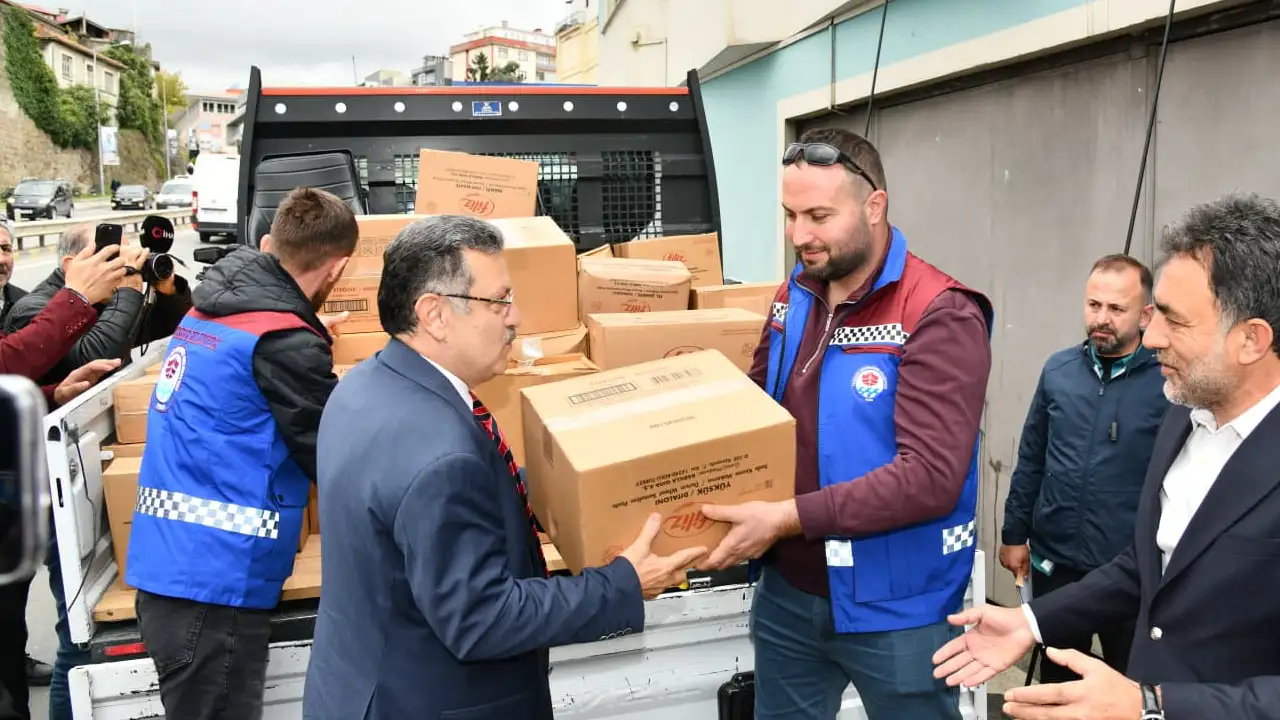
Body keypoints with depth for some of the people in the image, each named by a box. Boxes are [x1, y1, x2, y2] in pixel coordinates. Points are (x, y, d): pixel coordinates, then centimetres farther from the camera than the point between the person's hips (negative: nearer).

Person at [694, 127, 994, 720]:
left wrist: (788, 518, -28)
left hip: (896, 610, -5)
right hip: (787, 593, 6)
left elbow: (930, 478, -26)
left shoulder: (940, 316, -18)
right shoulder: (793, 299, 3)